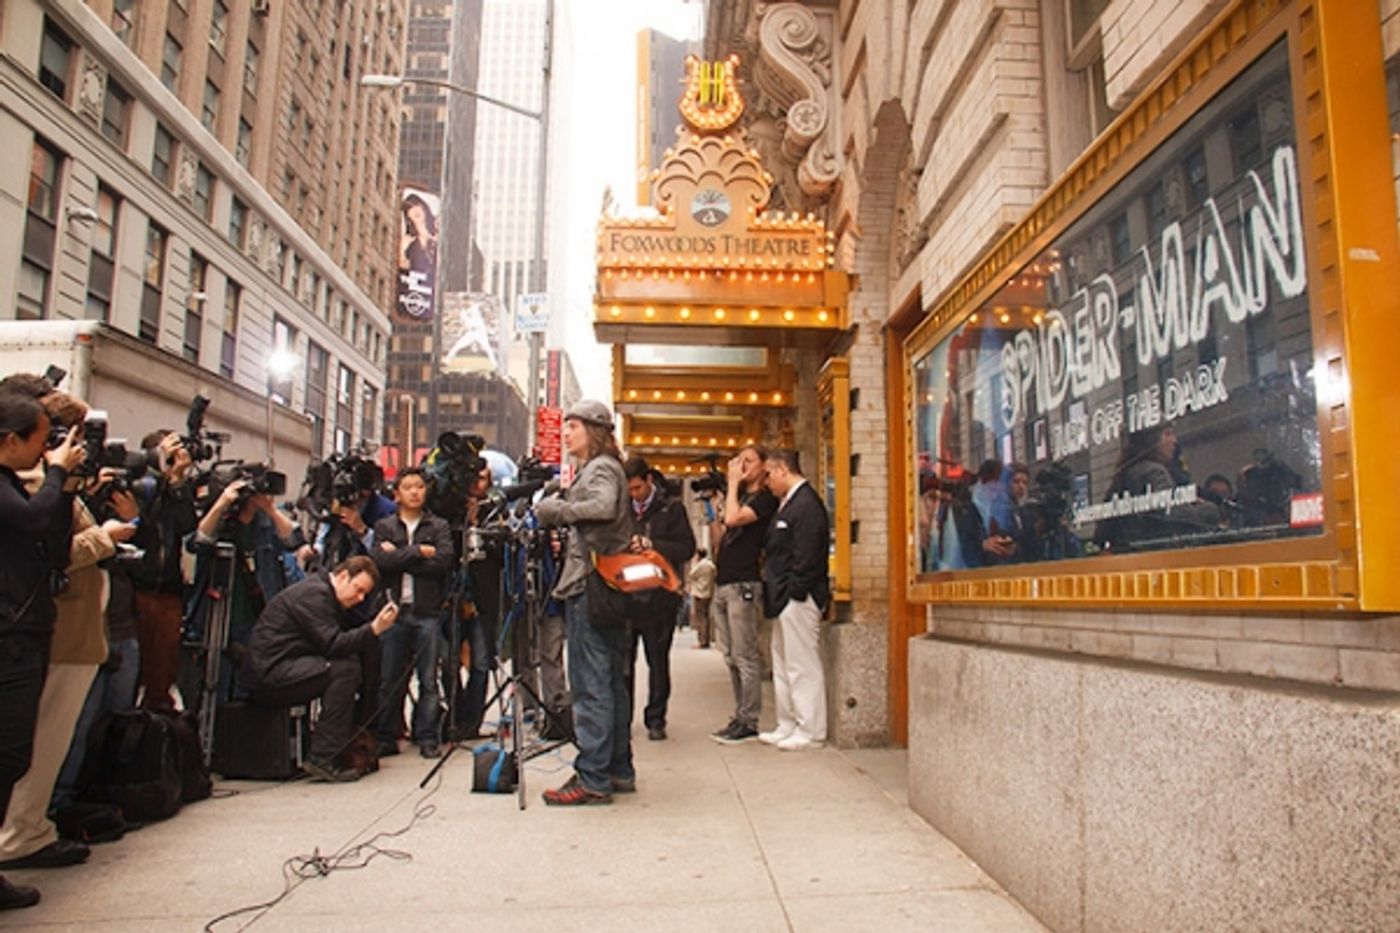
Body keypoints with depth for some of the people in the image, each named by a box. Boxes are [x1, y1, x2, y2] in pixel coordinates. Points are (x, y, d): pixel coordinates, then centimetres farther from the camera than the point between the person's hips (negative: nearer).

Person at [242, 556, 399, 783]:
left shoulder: (323, 594, 18)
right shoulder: (314, 593, -13)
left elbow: (344, 642, 14)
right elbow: (332, 645, -22)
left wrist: (373, 629, -1)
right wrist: (373, 630, -27)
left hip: (281, 670, 10)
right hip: (269, 674, -10)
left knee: (351, 661, 5)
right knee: (346, 669, -22)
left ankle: (352, 747, 6)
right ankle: (321, 759, -20)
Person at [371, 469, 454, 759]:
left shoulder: (439, 527, 10)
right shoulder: (384, 526, 12)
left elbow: (444, 562, -7)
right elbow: (380, 561, -5)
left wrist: (399, 557, -6)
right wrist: (419, 551, -8)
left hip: (428, 611, -1)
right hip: (394, 609, 1)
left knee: (429, 680, 0)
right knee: (389, 680, 3)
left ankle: (427, 738, 8)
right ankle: (386, 739, 14)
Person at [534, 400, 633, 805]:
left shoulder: (600, 468, -7)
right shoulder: (600, 468, 23)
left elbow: (603, 506, -28)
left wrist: (555, 509, -19)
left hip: (590, 586, -10)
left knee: (591, 684, -7)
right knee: (612, 681, 13)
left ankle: (593, 779, -3)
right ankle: (619, 771, 21)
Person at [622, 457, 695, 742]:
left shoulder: (671, 507, 0)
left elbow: (687, 547, -6)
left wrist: (652, 545, -17)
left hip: (658, 597, -2)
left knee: (658, 660, 6)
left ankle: (655, 719, 16)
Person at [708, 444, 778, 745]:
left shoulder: (765, 498, -4)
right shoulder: (738, 495, 20)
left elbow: (734, 518, -20)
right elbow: (717, 537, 19)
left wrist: (733, 483, -9)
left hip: (743, 585, -9)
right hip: (722, 584, 9)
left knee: (745, 658, -5)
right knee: (731, 659, 11)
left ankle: (749, 722, 0)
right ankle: (739, 717, 17)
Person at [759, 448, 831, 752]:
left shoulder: (806, 503, -15)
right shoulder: (789, 503, 17)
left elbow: (807, 556, -21)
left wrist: (796, 592, -19)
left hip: (797, 600, -11)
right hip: (784, 600, 11)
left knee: (803, 667, -2)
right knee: (783, 667, 16)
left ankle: (810, 732, 7)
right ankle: (788, 727, 25)